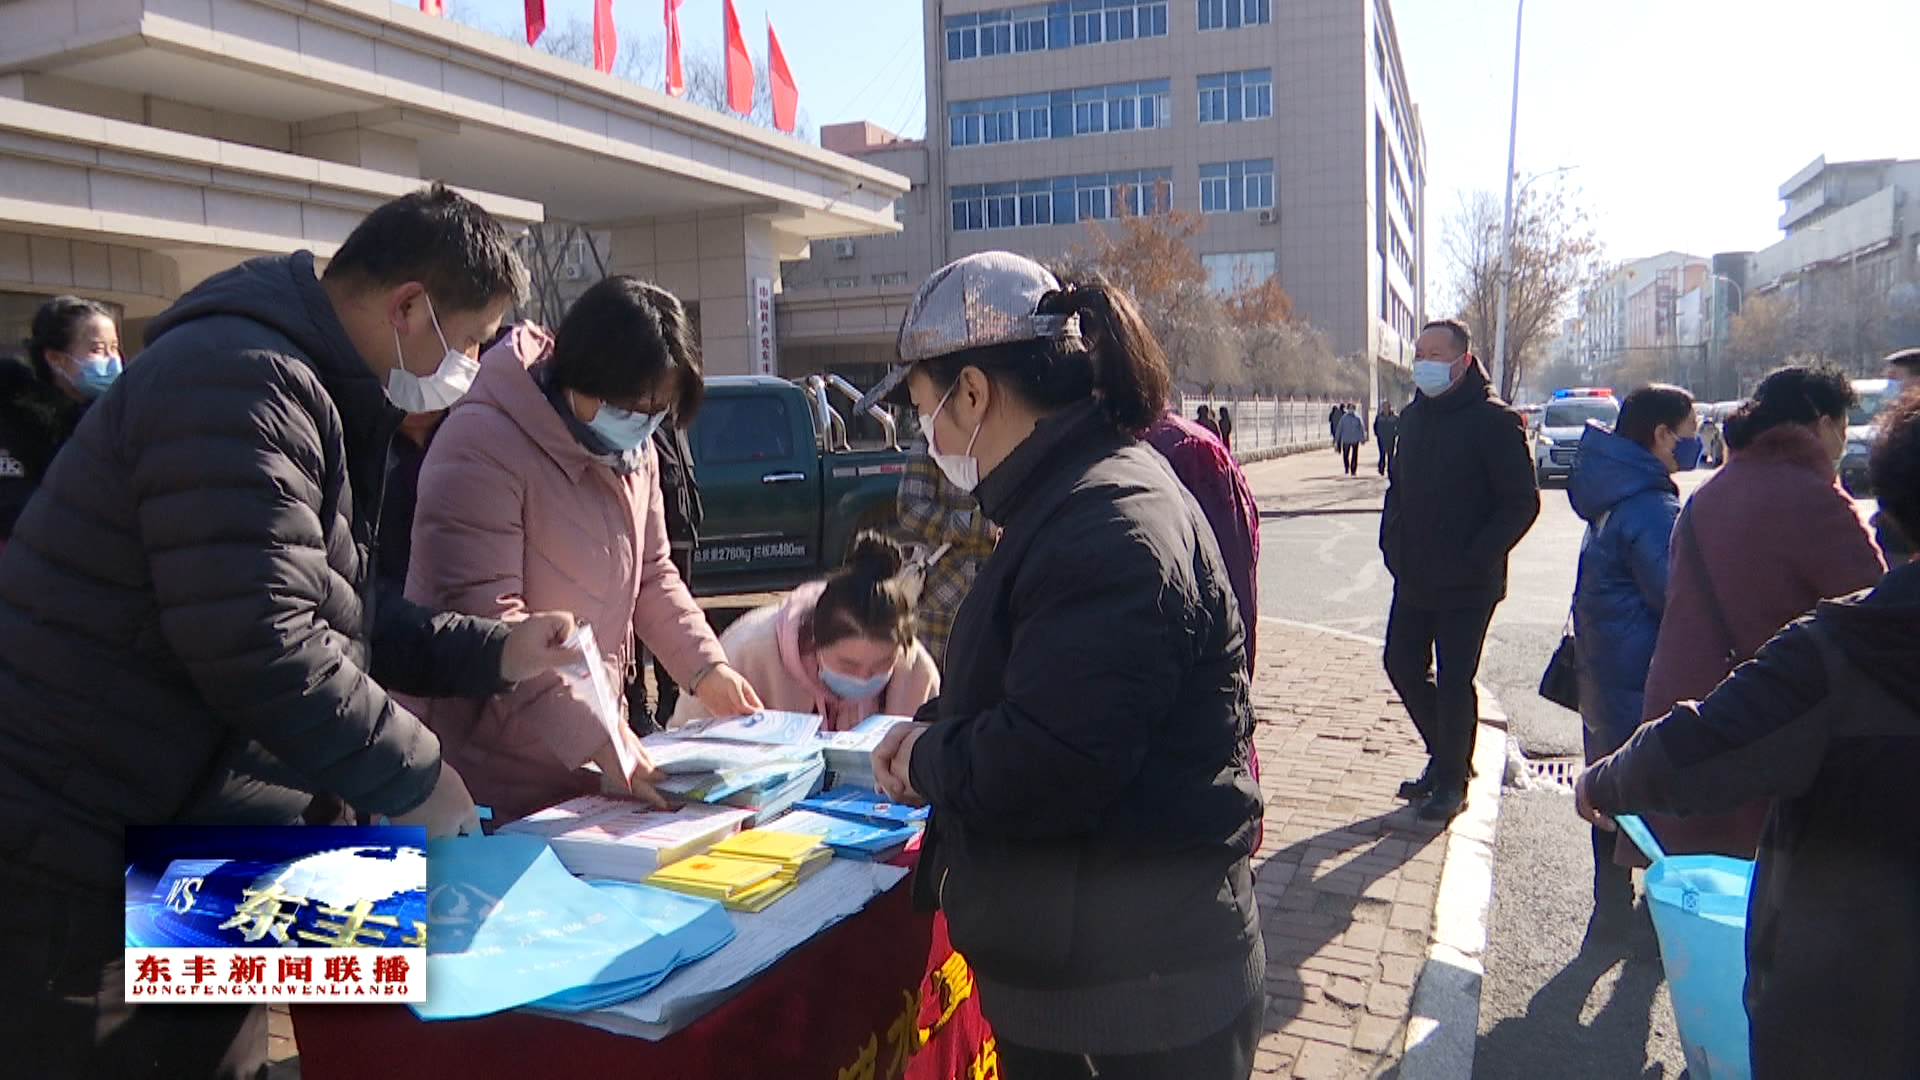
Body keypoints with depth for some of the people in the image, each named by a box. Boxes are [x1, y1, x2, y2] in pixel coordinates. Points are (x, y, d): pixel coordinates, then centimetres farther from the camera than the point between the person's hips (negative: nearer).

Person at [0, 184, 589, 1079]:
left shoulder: (321, 393, 12)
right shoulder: (241, 382, -23)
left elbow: (339, 611, 18)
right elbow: (260, 647, -30)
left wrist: (492, 654, 9)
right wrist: (413, 776, -18)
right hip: (84, 865, -10)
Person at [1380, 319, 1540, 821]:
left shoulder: (1494, 421, -12)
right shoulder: (1414, 416, 10)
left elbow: (1522, 502, -14)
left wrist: (1475, 558, -19)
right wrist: (1392, 542, 9)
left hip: (1466, 585, -7)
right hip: (1413, 578, 7)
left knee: (1454, 681, 1)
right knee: (1403, 666, 13)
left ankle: (1452, 781, 19)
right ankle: (1445, 757, 34)